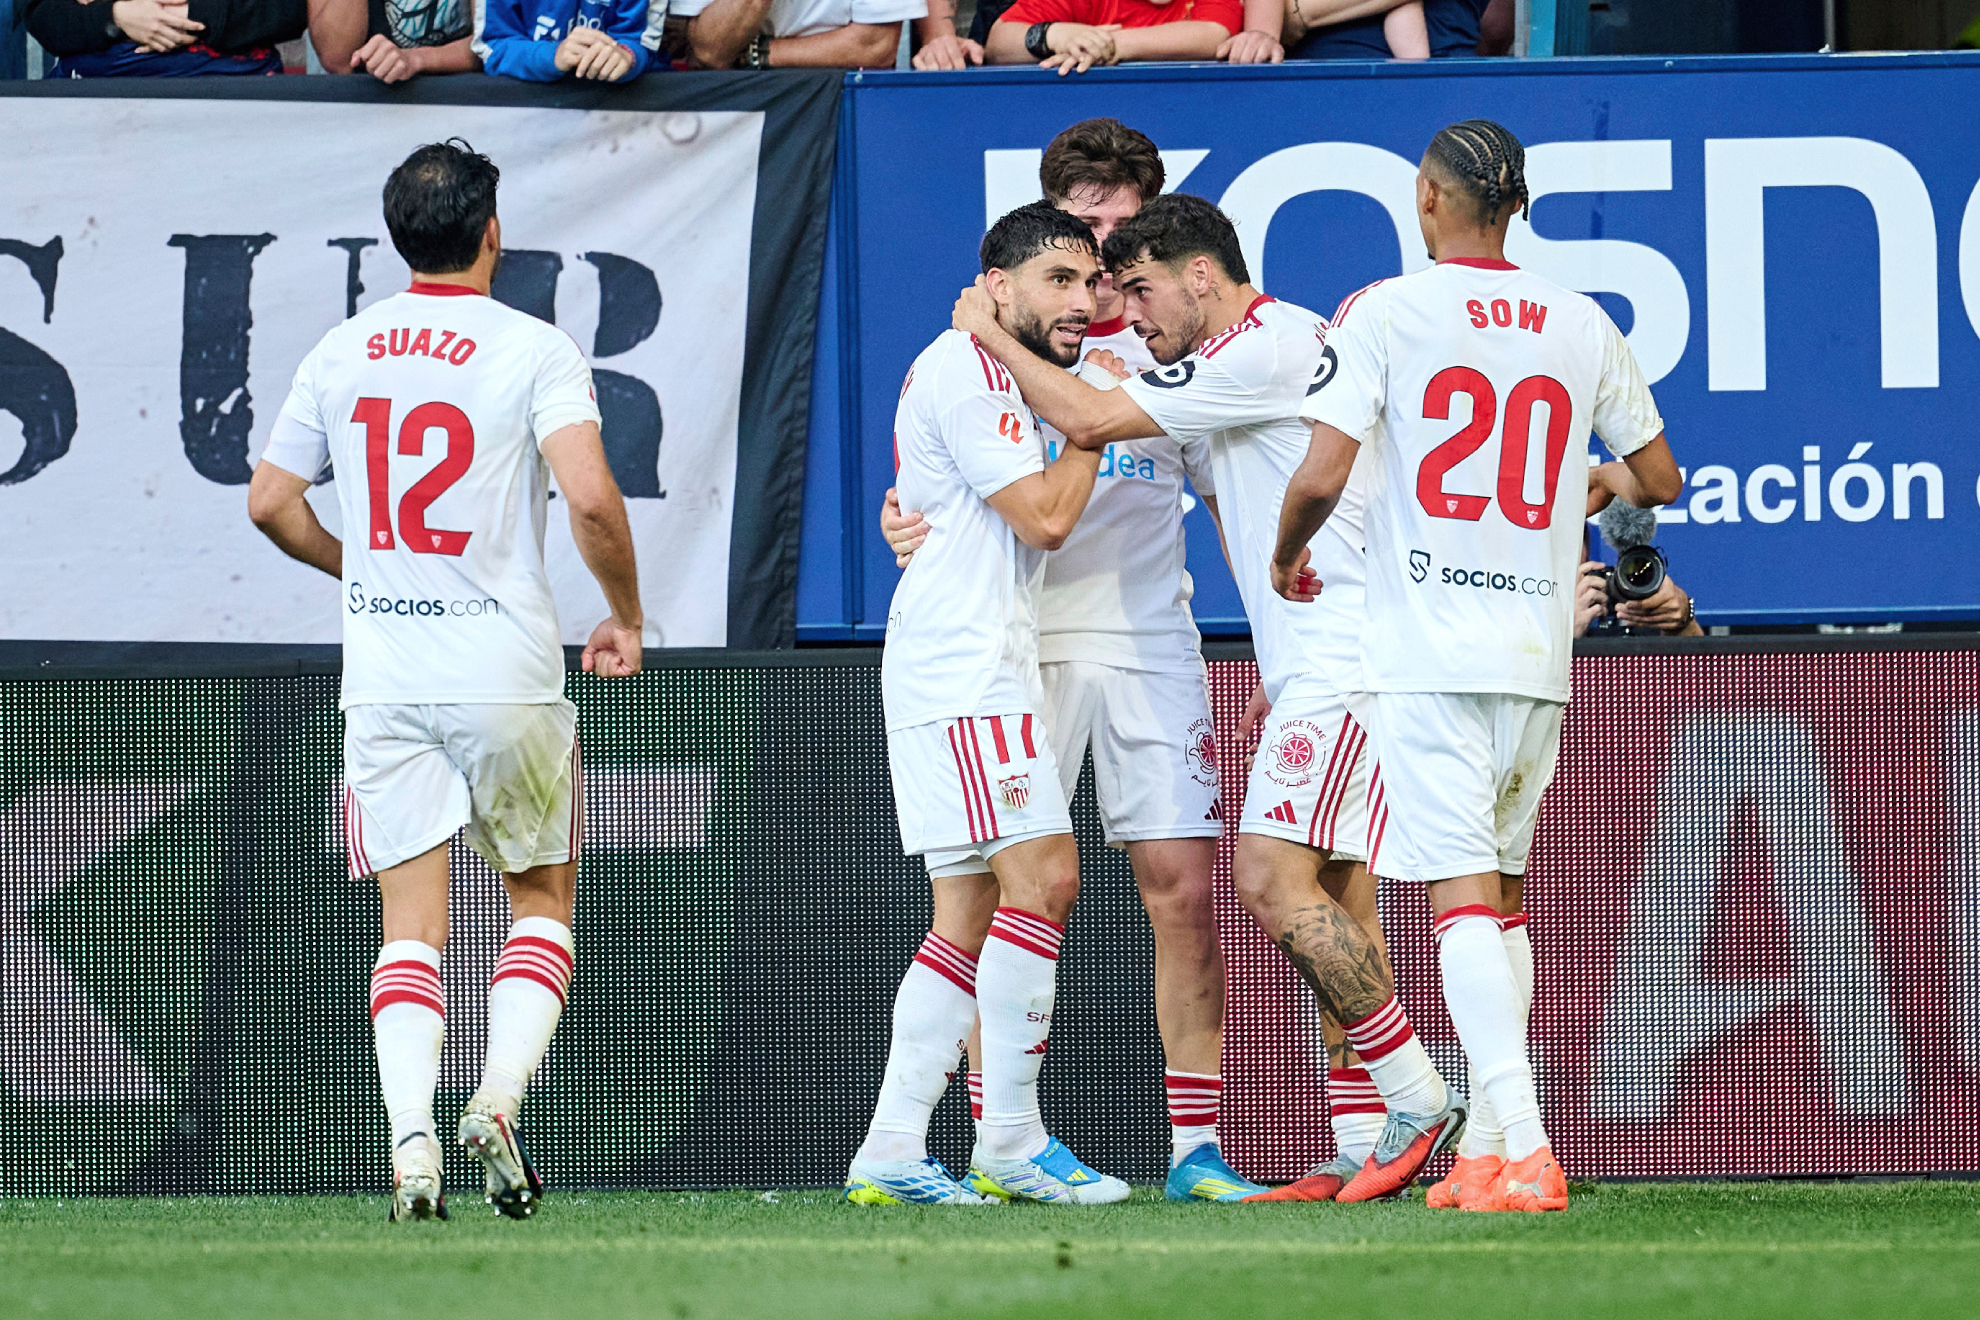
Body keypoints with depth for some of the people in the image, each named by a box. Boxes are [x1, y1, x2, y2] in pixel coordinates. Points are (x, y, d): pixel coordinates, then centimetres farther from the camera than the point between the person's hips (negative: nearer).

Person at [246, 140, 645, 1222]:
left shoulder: (341, 353, 6)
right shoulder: (534, 350, -7)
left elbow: (270, 503, 10)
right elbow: (590, 496, -19)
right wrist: (625, 616, -3)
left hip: (382, 676, 3)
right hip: (506, 674, -3)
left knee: (411, 923, 4)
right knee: (542, 895, 14)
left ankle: (411, 1136, -14)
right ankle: (501, 1093, -7)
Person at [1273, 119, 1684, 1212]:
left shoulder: (1383, 313, -5)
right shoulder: (1583, 327, 9)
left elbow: (1322, 475, -13)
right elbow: (1658, 478, 18)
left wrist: (1287, 555, 8)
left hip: (1430, 652, -5)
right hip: (1539, 651, 5)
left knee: (1463, 898, -10)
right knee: (1503, 890, 18)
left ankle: (1525, 1151, -23)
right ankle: (1488, 1144, 19)